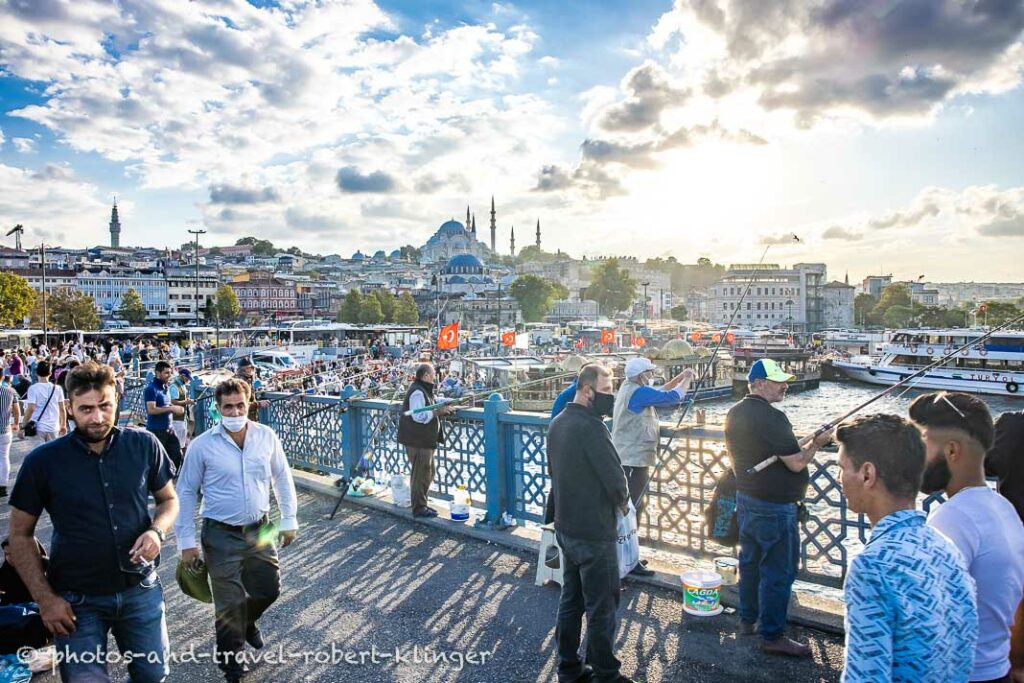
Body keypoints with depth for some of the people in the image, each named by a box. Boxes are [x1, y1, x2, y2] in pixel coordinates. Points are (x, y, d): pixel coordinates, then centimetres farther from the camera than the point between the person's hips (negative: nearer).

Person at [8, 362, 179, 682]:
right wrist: (44, 599, -7)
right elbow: (20, 535, -1)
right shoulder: (42, 461, -11)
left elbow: (169, 499, 6)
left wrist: (157, 531, -16)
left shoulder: (144, 445, -8)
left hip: (141, 589, 2)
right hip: (77, 599, -2)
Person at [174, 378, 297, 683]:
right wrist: (186, 542, -4)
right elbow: (186, 493, -3)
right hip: (221, 535, -3)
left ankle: (247, 621, 50)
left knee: (269, 589, 16)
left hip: (260, 530, 3)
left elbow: (282, 478, 6)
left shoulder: (266, 436, -5)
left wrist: (289, 520, 6)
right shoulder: (202, 446, -12)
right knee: (229, 605, 5)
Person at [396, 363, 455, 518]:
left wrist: (443, 410, 11)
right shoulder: (417, 392, -19)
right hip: (417, 441, -11)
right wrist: (438, 411, -23)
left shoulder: (423, 390, 16)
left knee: (428, 473, 18)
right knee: (421, 475, -3)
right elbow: (419, 416, -27)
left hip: (425, 440, 11)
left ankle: (421, 504, 29)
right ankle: (419, 508, 7)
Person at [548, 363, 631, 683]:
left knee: (570, 600, 18)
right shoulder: (590, 426, -23)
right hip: (594, 533, -9)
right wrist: (623, 502, -2)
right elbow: (615, 479, -22)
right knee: (601, 608, 6)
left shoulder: (557, 423, 6)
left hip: (565, 527, 9)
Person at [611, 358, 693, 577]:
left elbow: (657, 394, 22)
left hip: (628, 459, 10)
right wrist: (687, 379, 2)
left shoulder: (629, 388, 12)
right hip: (634, 461, -10)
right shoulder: (638, 392, -17)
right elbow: (673, 397, -16)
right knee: (631, 508, -5)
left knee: (633, 506, 16)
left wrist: (679, 378, 14)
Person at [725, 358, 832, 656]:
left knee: (750, 561, 19)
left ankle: (747, 619, 32)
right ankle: (771, 636, 11)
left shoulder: (734, 413, 6)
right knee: (778, 571, 2)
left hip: (745, 498, 9)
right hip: (774, 506, -9)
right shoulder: (772, 417, -23)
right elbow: (796, 463, -21)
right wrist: (817, 442, -6)